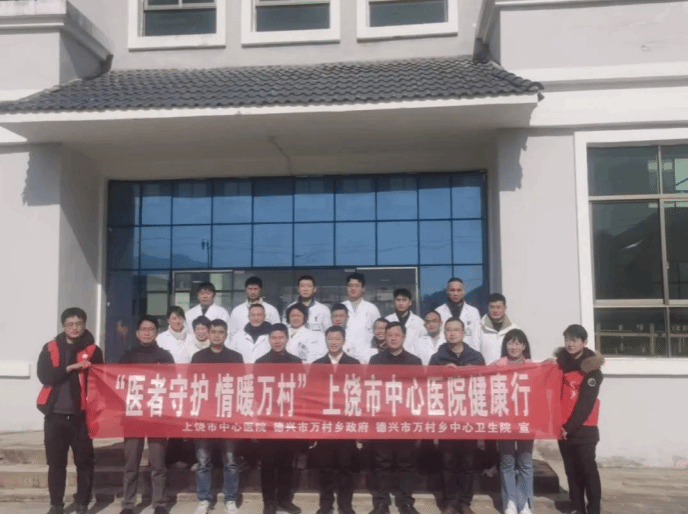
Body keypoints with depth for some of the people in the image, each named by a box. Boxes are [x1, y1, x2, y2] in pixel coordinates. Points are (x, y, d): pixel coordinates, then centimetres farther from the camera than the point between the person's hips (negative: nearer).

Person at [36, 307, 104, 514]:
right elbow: (44, 375, -8)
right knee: (56, 461, 8)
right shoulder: (50, 348, 5)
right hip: (55, 414, 1)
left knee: (84, 461, 2)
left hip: (81, 414, -1)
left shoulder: (93, 350, 2)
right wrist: (71, 368, -17)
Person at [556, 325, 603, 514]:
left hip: (584, 427, -5)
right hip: (563, 426, 5)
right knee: (571, 469, 9)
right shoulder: (562, 361, 8)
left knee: (587, 467, -3)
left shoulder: (592, 369, -10)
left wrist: (570, 427, -15)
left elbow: (586, 403, -14)